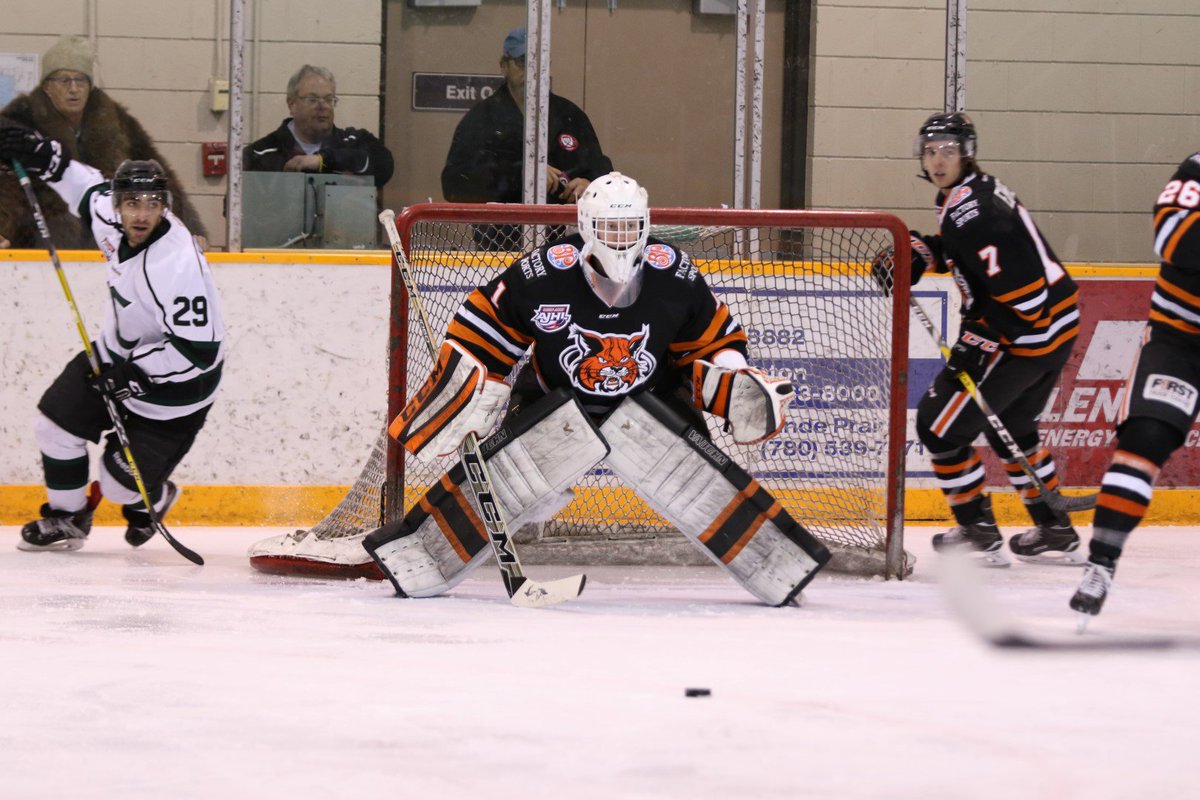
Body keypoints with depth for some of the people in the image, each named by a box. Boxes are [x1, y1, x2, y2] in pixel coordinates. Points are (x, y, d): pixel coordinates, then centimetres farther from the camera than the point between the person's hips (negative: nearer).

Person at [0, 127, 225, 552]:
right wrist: (44, 158, 0)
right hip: (118, 355, 8)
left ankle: (151, 500, 37)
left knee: (120, 483, -1)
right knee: (56, 423, 4)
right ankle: (66, 519, 27)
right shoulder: (111, 217, -13)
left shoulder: (178, 266, -36)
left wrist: (134, 373, -31)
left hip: (172, 385, -7)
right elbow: (90, 188, 13)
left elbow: (199, 350, -35)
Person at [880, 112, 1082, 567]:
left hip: (1027, 336, -11)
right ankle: (1055, 533, 32)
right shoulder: (976, 190, 11)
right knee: (1010, 425, 27)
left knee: (940, 423, -3)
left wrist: (980, 341, -24)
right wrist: (920, 252, 8)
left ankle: (978, 533, 3)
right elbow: (961, 250, 27)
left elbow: (1018, 288, -27)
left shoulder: (968, 210, -22)